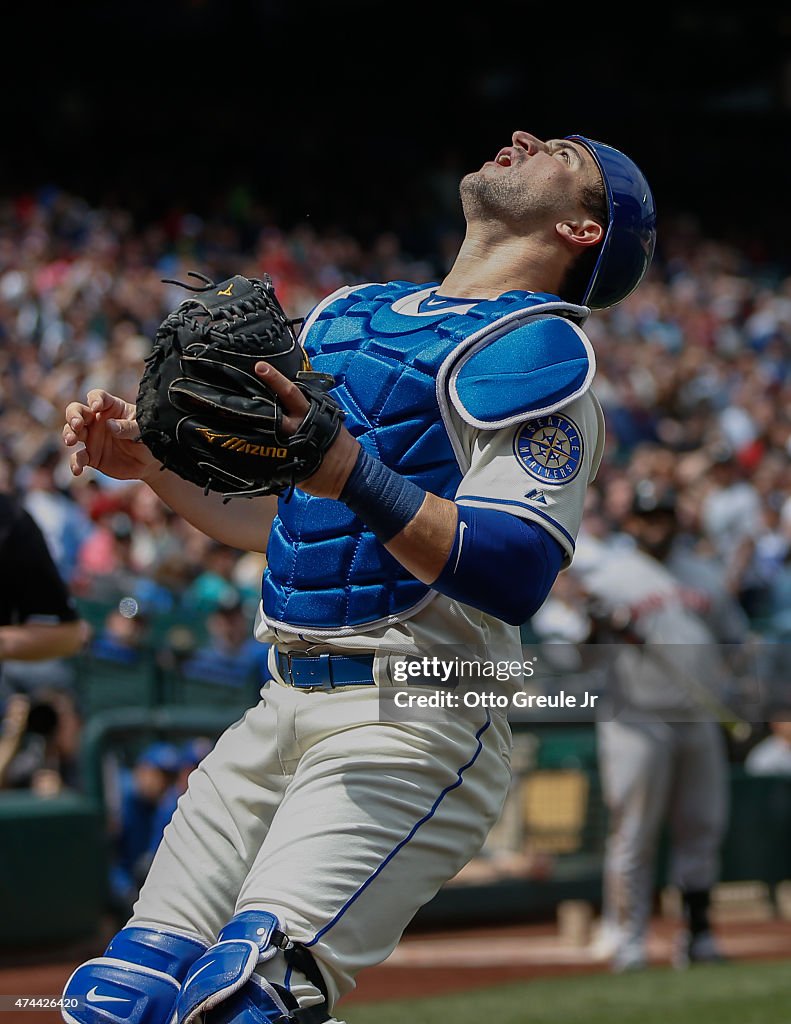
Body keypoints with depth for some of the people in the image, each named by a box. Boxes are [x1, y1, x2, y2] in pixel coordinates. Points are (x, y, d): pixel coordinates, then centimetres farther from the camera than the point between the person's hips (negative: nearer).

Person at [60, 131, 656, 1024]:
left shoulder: (539, 346, -5)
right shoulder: (350, 311, 20)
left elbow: (516, 576, -19)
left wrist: (354, 475, -30)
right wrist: (151, 462, 13)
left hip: (413, 723, -8)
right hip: (285, 709, 8)